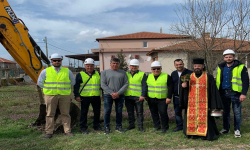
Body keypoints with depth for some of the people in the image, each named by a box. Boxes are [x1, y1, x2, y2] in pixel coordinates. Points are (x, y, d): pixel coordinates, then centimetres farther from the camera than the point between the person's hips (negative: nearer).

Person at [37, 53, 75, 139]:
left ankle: (67, 131, 13)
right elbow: (40, 82, 11)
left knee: (65, 114, 5)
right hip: (50, 95, -1)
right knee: (50, 114, 4)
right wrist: (49, 89, 8)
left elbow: (72, 82, 17)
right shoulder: (46, 71, 4)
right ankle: (49, 132, 13)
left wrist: (64, 89, 11)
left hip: (64, 96, 1)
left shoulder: (67, 71, 8)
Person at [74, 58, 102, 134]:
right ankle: (83, 128, 16)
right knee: (84, 113, 4)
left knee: (97, 112, 10)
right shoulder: (80, 75, 2)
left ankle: (96, 126, 26)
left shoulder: (98, 74, 11)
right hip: (85, 97, -2)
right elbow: (76, 86, 2)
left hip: (96, 97, 3)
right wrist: (77, 96, -5)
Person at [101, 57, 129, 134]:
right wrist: (111, 93, -12)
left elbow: (126, 84, 2)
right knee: (107, 112, 0)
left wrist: (118, 93, -11)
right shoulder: (104, 72, 5)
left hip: (120, 95, 1)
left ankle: (119, 126, 21)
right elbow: (103, 85, -2)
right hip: (108, 95, -1)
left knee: (119, 111, 7)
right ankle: (107, 127, 13)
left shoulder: (123, 73, 9)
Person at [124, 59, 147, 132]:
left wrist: (143, 95, -13)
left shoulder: (142, 74, 2)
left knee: (139, 112, 4)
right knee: (130, 112, 12)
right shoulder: (126, 74, 13)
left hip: (138, 97, -4)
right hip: (128, 97, 4)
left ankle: (140, 126, 14)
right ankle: (131, 125, 25)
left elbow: (144, 86, -4)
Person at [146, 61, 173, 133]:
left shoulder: (167, 76, -3)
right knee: (154, 113, 12)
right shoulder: (148, 77, 9)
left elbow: (170, 88, -5)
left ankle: (164, 127, 15)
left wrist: (169, 97, -11)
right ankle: (157, 126, 27)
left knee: (163, 113, -3)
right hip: (151, 99, 4)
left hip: (162, 99, -4)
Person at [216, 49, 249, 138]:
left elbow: (246, 81, -5)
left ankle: (237, 130, 16)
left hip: (235, 93, -4)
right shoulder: (221, 67, 11)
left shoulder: (241, 67, -3)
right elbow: (218, 81, 16)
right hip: (224, 93, 4)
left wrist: (243, 93, -14)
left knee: (237, 112, 3)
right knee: (225, 112, 12)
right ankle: (226, 128, 25)